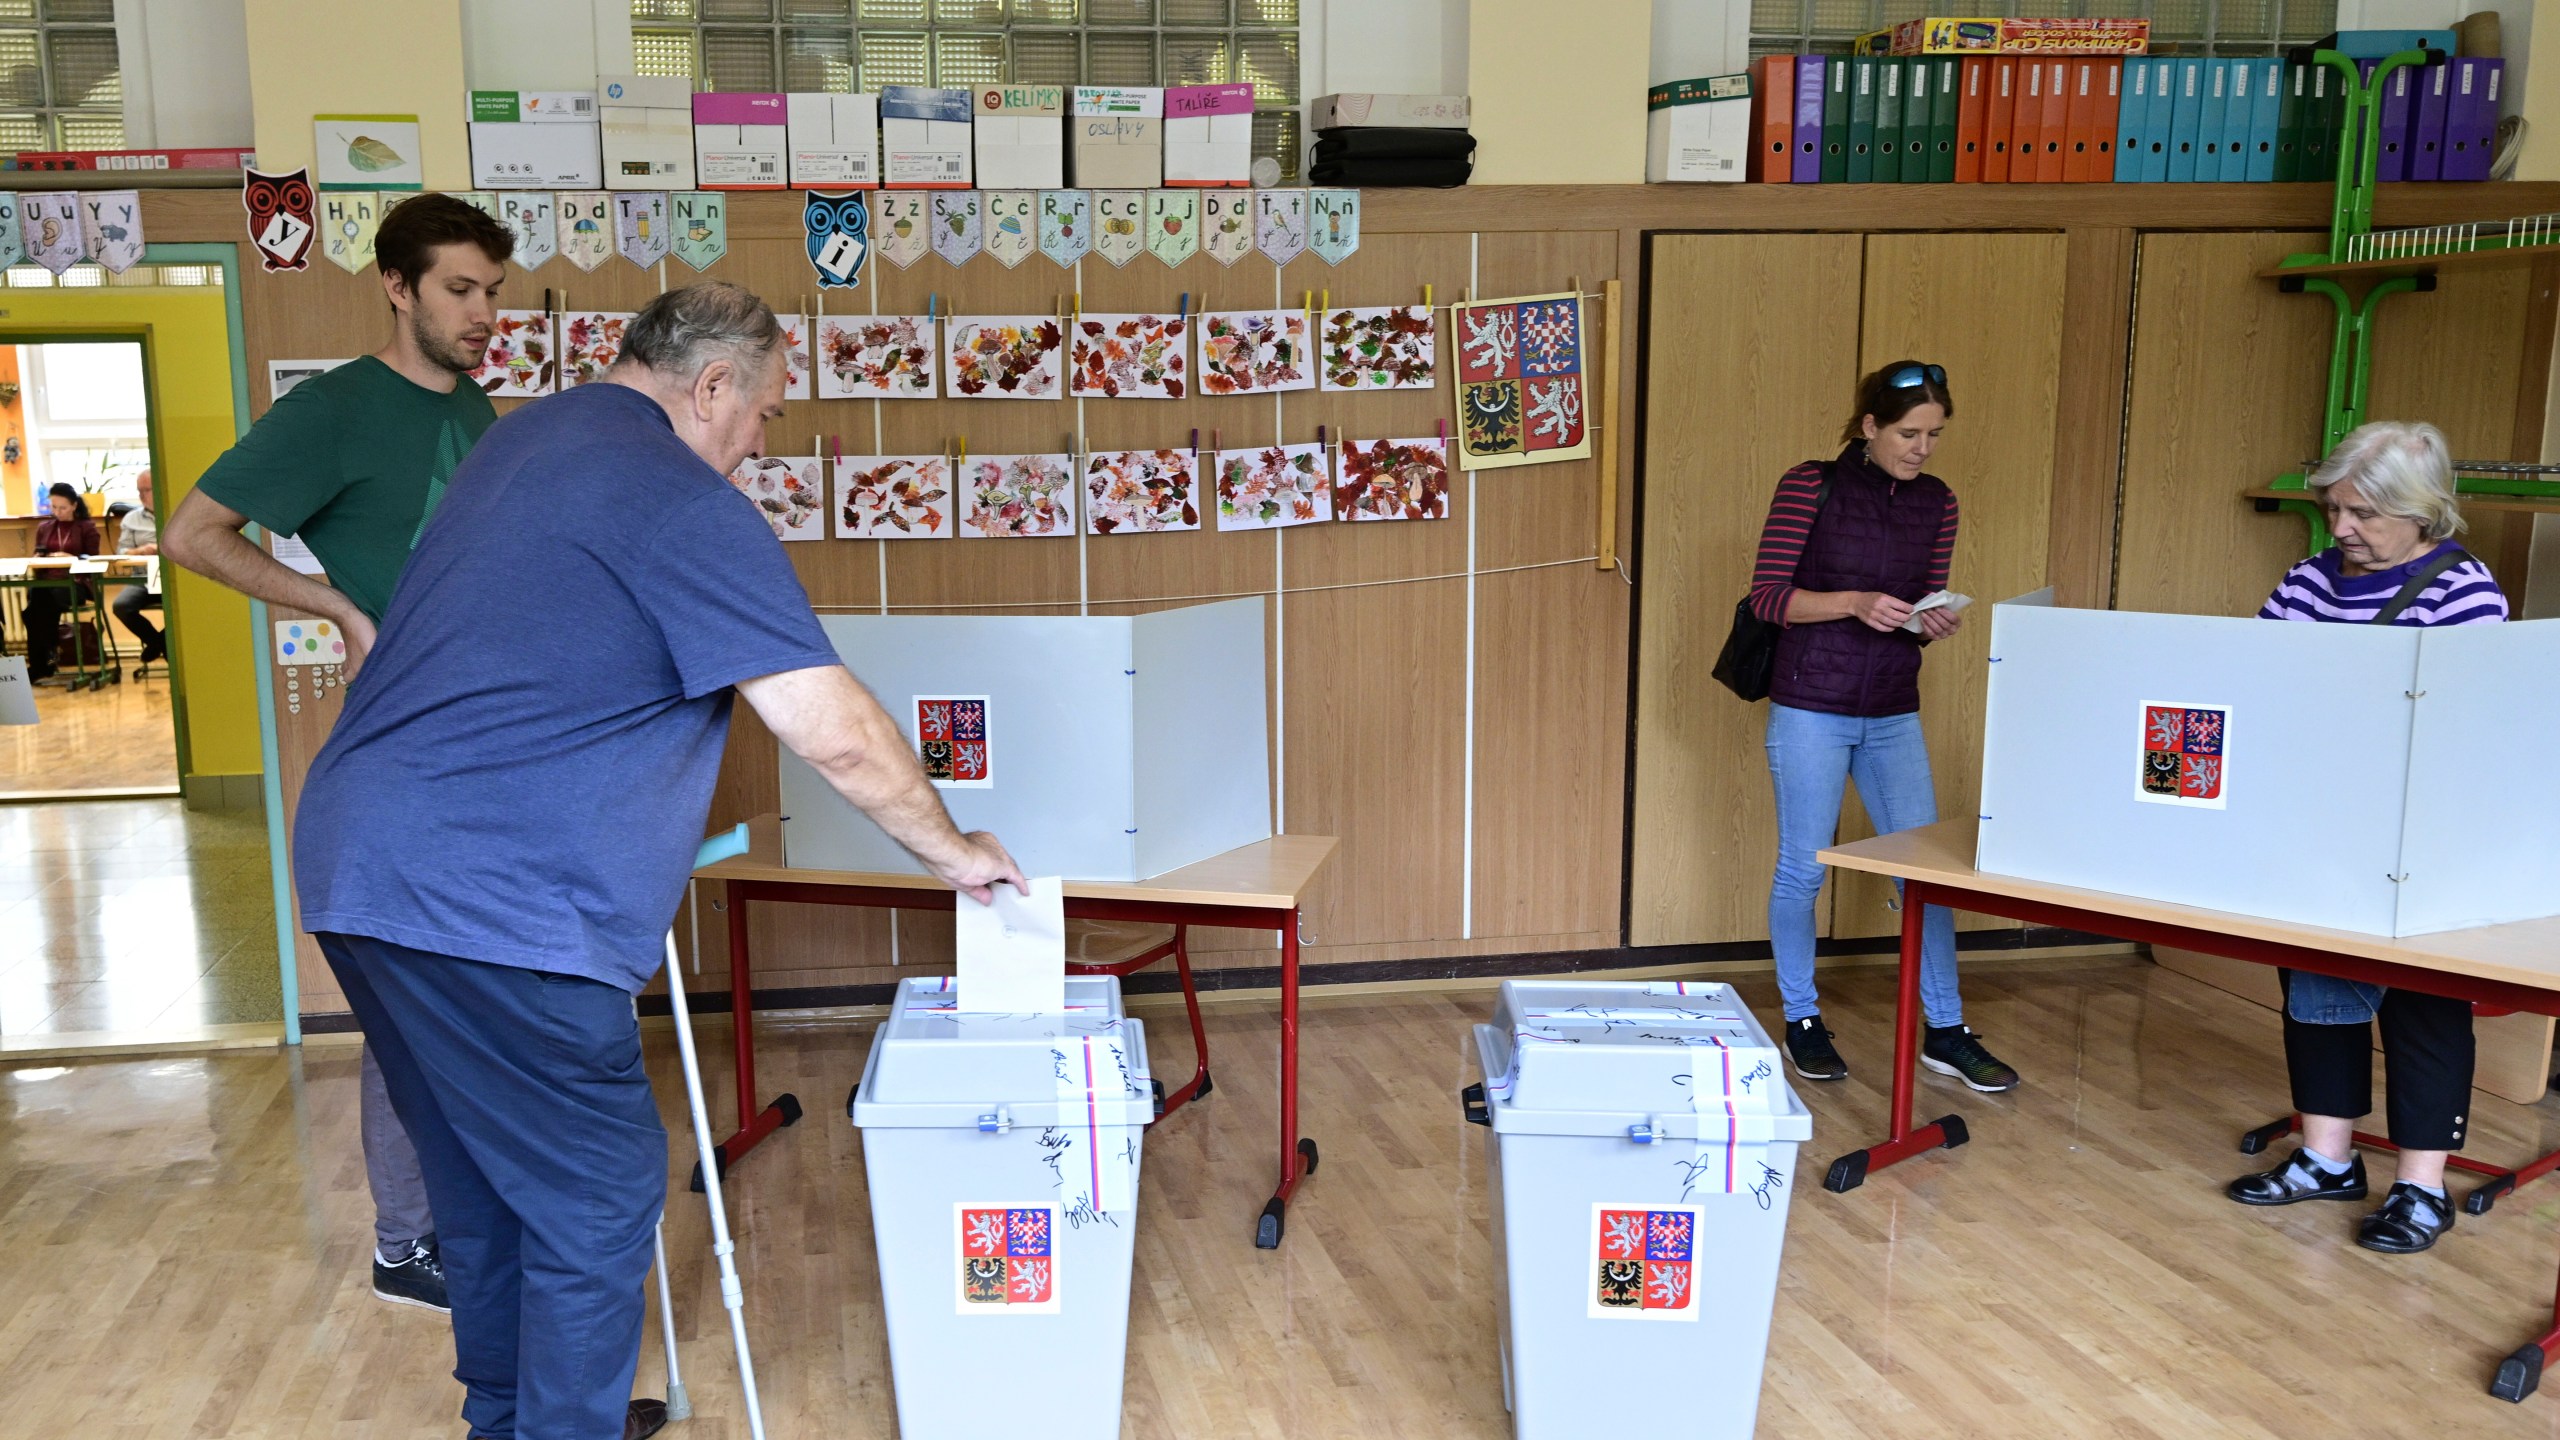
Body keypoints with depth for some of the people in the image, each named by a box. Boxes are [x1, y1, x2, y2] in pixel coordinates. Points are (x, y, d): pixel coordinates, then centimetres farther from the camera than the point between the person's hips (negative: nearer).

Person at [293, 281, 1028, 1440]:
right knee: (598, 1196, 2)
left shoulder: (524, 437, 17)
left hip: (355, 866, 10)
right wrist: (950, 851, -1)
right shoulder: (679, 502, -13)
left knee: (484, 1184, 22)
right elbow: (838, 734, -17)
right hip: (487, 903, -10)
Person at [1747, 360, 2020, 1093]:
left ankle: (1946, 1032, 16)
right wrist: (1852, 603, -22)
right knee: (1802, 868, 4)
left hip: (1894, 715, 5)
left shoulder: (1937, 503, 7)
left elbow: (1926, 606, 14)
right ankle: (1802, 1021, 21)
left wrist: (1934, 624, -9)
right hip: (1811, 709, -4)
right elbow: (1768, 596, -9)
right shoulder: (1810, 486, -7)